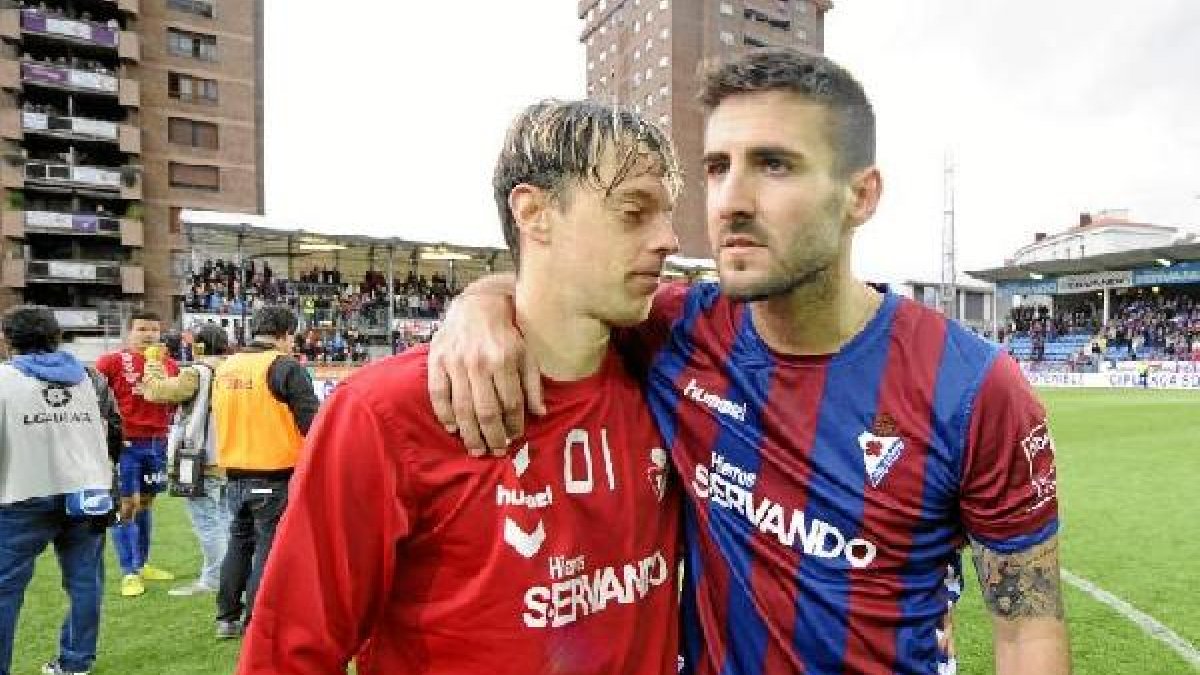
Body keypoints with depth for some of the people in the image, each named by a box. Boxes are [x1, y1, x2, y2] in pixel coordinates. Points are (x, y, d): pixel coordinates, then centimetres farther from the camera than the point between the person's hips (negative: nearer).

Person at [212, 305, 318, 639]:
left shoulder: (225, 368, 7)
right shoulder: (285, 367, -15)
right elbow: (313, 423, -18)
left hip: (234, 475, 7)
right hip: (275, 478, -7)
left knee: (239, 542, 21)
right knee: (270, 547, 4)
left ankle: (227, 617, 29)